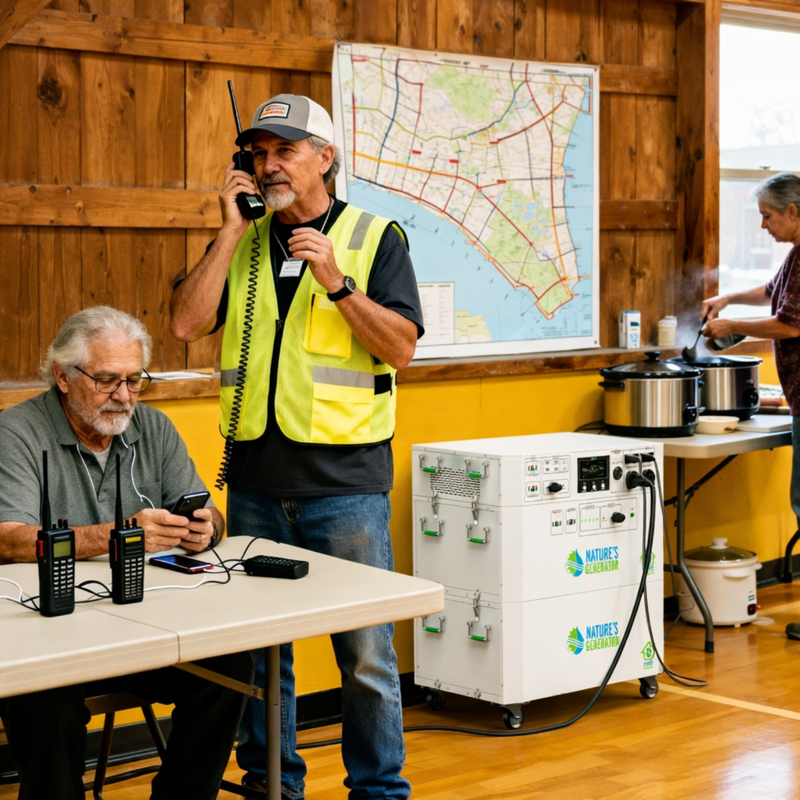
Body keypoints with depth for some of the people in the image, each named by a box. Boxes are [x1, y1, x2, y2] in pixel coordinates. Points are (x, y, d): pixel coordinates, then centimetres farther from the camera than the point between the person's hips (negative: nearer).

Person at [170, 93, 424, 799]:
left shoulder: (375, 237, 3)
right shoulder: (243, 244, 13)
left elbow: (402, 347, -5)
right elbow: (188, 324, -2)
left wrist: (338, 284, -16)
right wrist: (232, 232, -3)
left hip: (345, 481, -4)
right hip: (255, 477, 4)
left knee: (365, 650, 0)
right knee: (258, 644, 12)